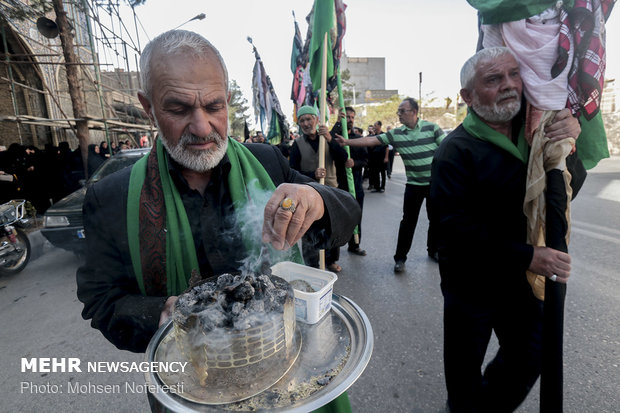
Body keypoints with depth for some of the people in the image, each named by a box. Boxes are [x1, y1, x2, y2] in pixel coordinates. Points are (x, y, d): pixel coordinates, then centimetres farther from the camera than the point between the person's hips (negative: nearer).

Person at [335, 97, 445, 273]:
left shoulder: (431, 127, -5)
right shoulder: (396, 134, -2)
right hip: (414, 184, 0)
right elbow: (372, 140, -7)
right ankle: (400, 258, 10)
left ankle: (433, 250, 35)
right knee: (408, 221, 0)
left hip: (435, 181, 0)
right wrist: (347, 141, -15)